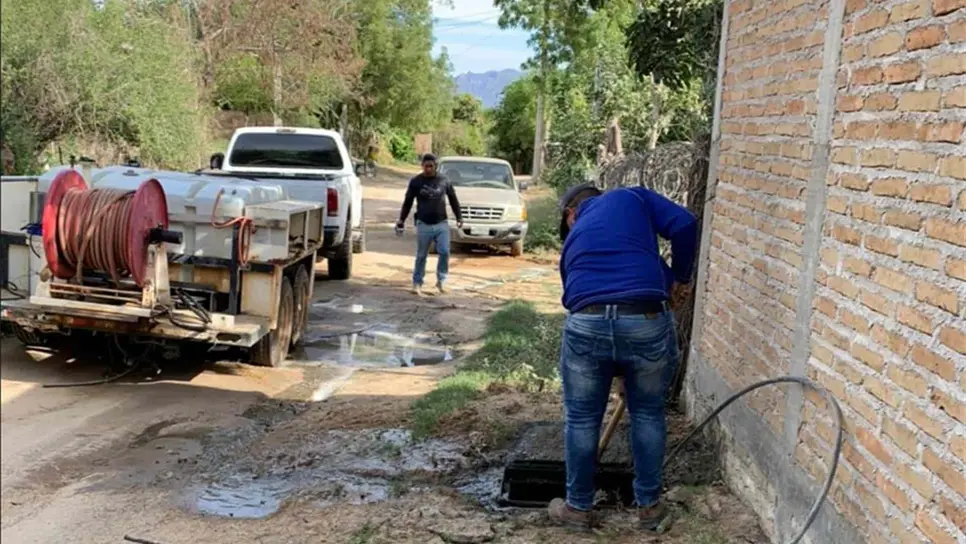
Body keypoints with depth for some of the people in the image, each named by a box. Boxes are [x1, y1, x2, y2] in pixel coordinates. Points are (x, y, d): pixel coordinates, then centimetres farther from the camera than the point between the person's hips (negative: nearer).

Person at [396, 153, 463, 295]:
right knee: (421, 256, 4)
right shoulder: (416, 182, 1)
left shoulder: (444, 181, 4)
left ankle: (441, 281, 7)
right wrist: (401, 220, 5)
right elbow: (408, 202, 8)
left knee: (444, 252, -8)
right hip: (423, 225, -1)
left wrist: (459, 217, 11)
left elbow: (453, 199, 13)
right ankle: (417, 283, 13)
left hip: (441, 224, 1)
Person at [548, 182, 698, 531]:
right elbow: (684, 225, 2)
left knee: (581, 420, 19)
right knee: (648, 415, 20)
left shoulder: (574, 239, 28)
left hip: (587, 326, 1)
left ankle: (578, 507, 33)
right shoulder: (632, 197, 20)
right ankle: (649, 506, 32)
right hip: (647, 322, -1)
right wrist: (679, 278, 16)